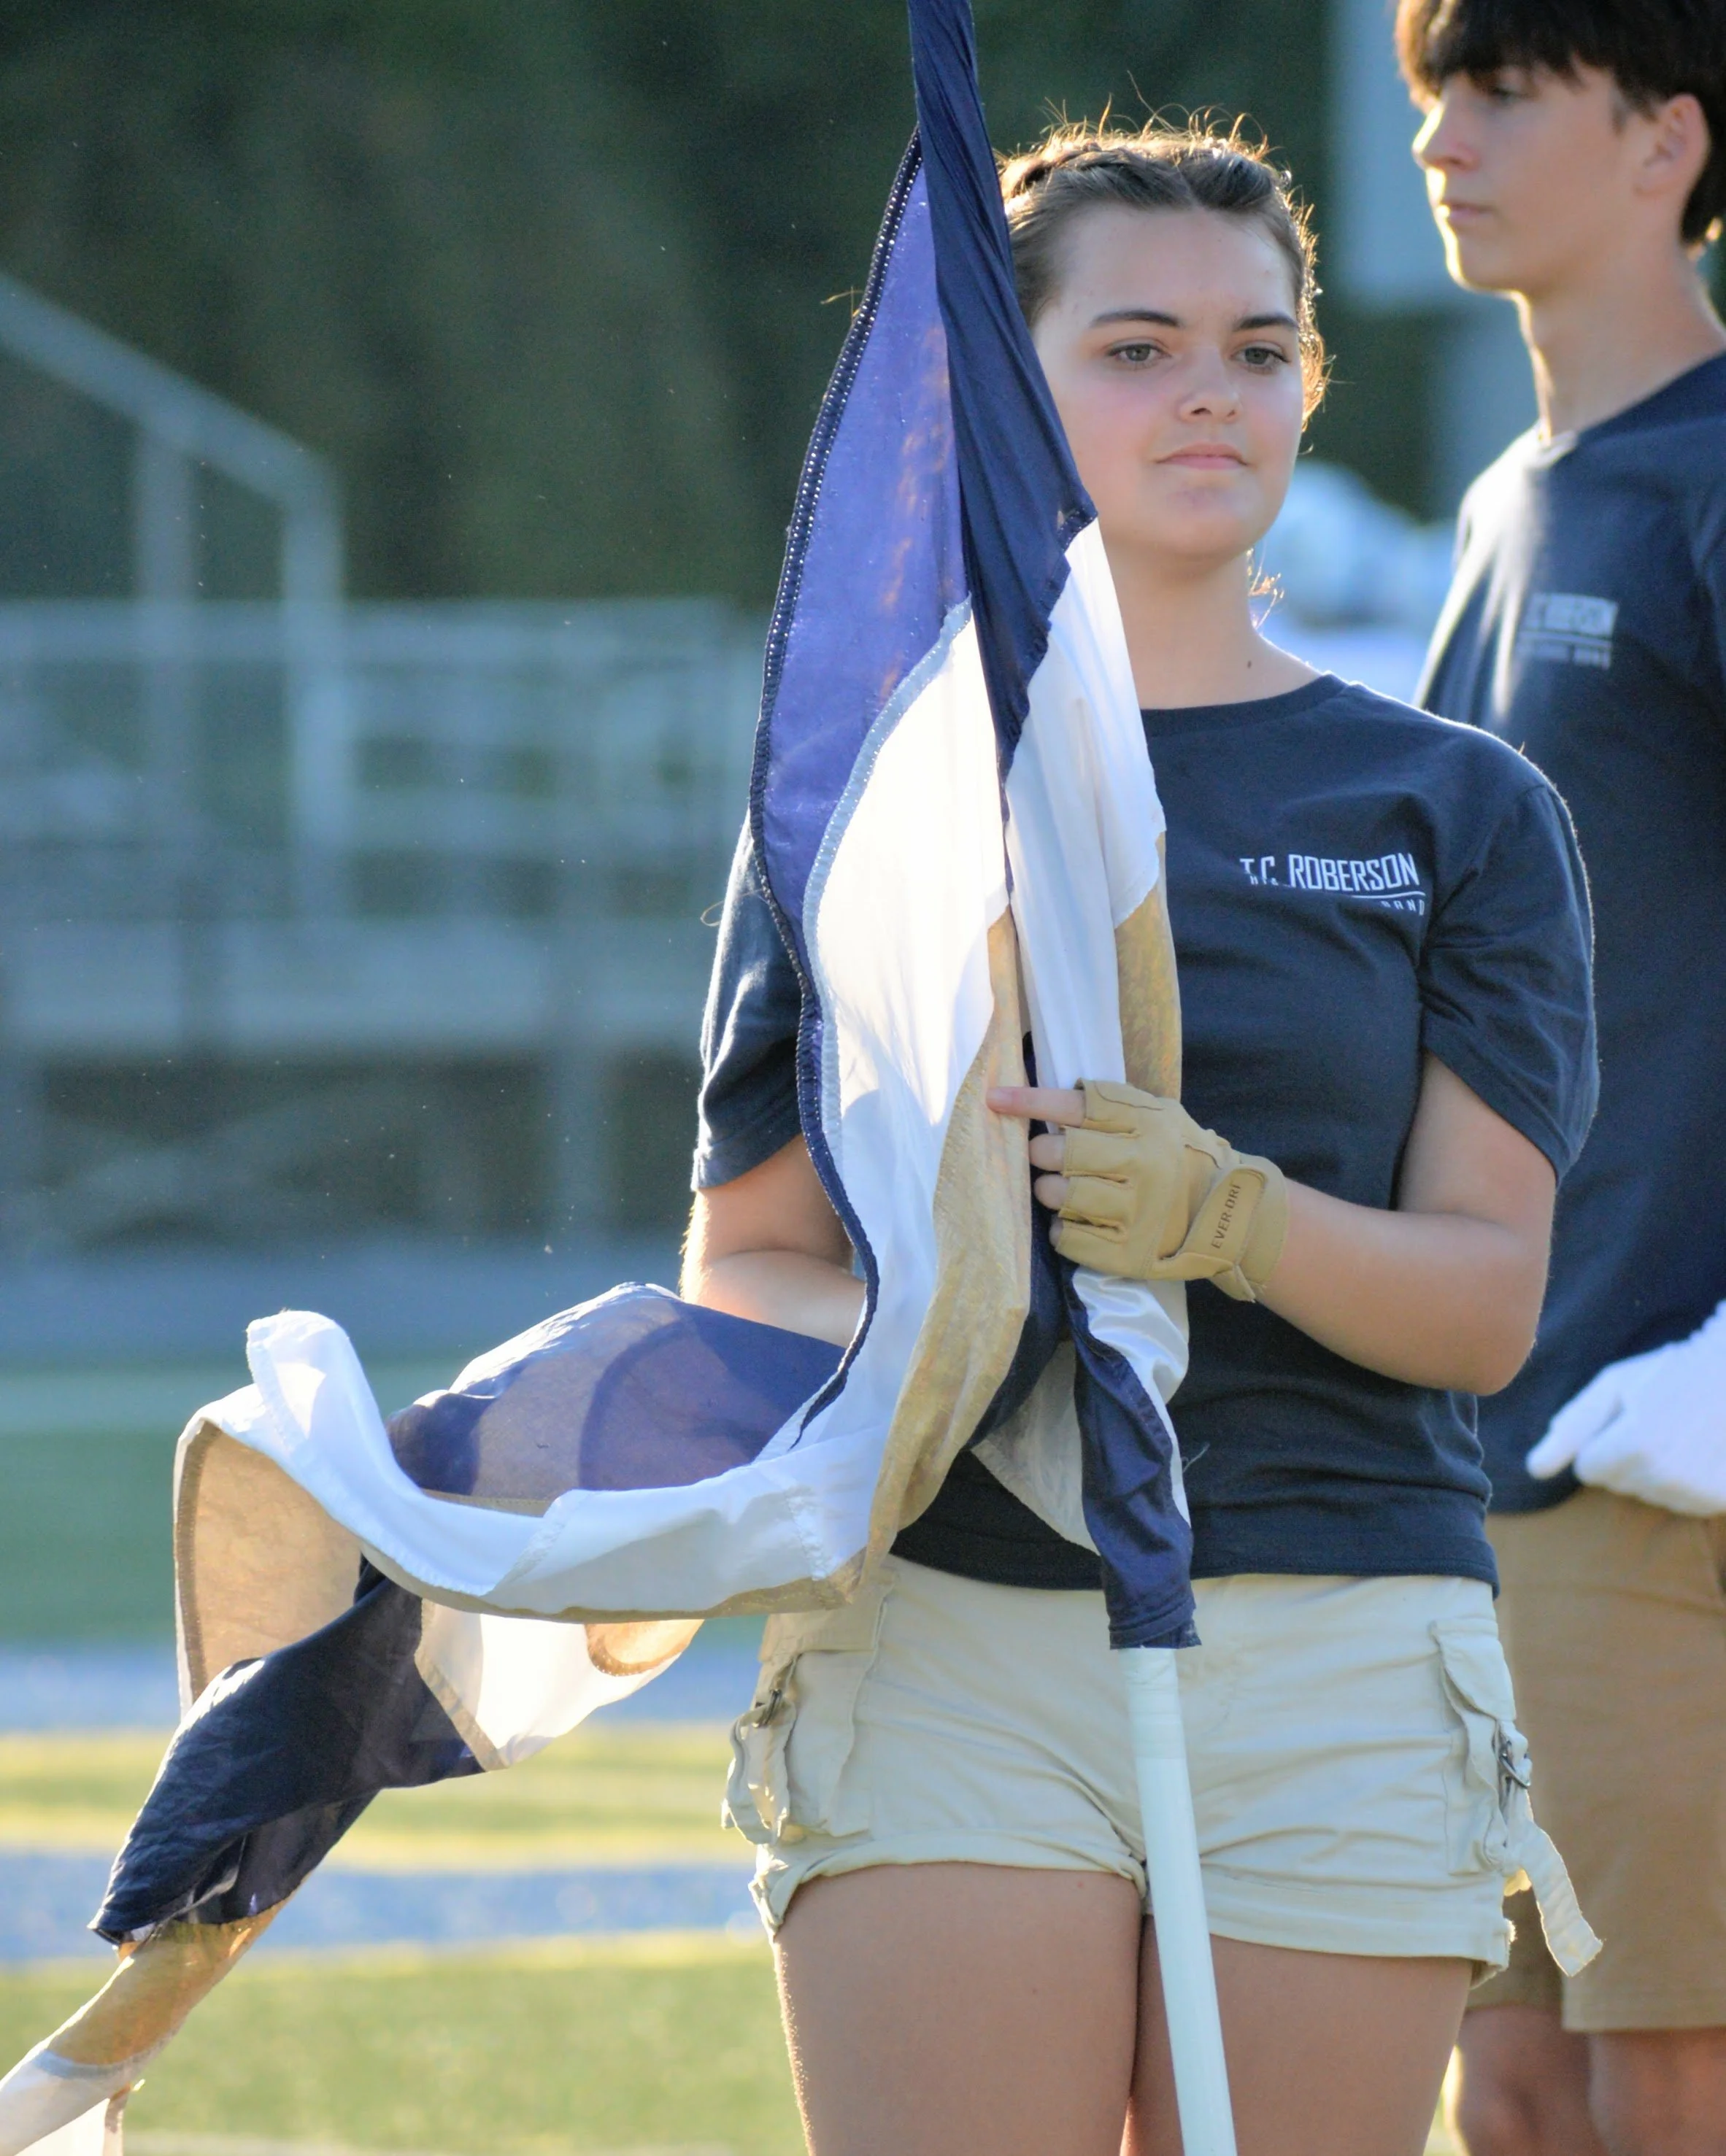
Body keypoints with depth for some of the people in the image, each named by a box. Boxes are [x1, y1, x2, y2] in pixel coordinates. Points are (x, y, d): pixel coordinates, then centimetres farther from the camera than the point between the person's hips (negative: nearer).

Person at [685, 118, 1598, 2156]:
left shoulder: (1458, 810, 10)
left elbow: (1488, 1300, 2)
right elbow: (744, 1262, 8)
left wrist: (1234, 1220, -19)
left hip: (1342, 1664, 1)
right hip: (945, 1634, -1)